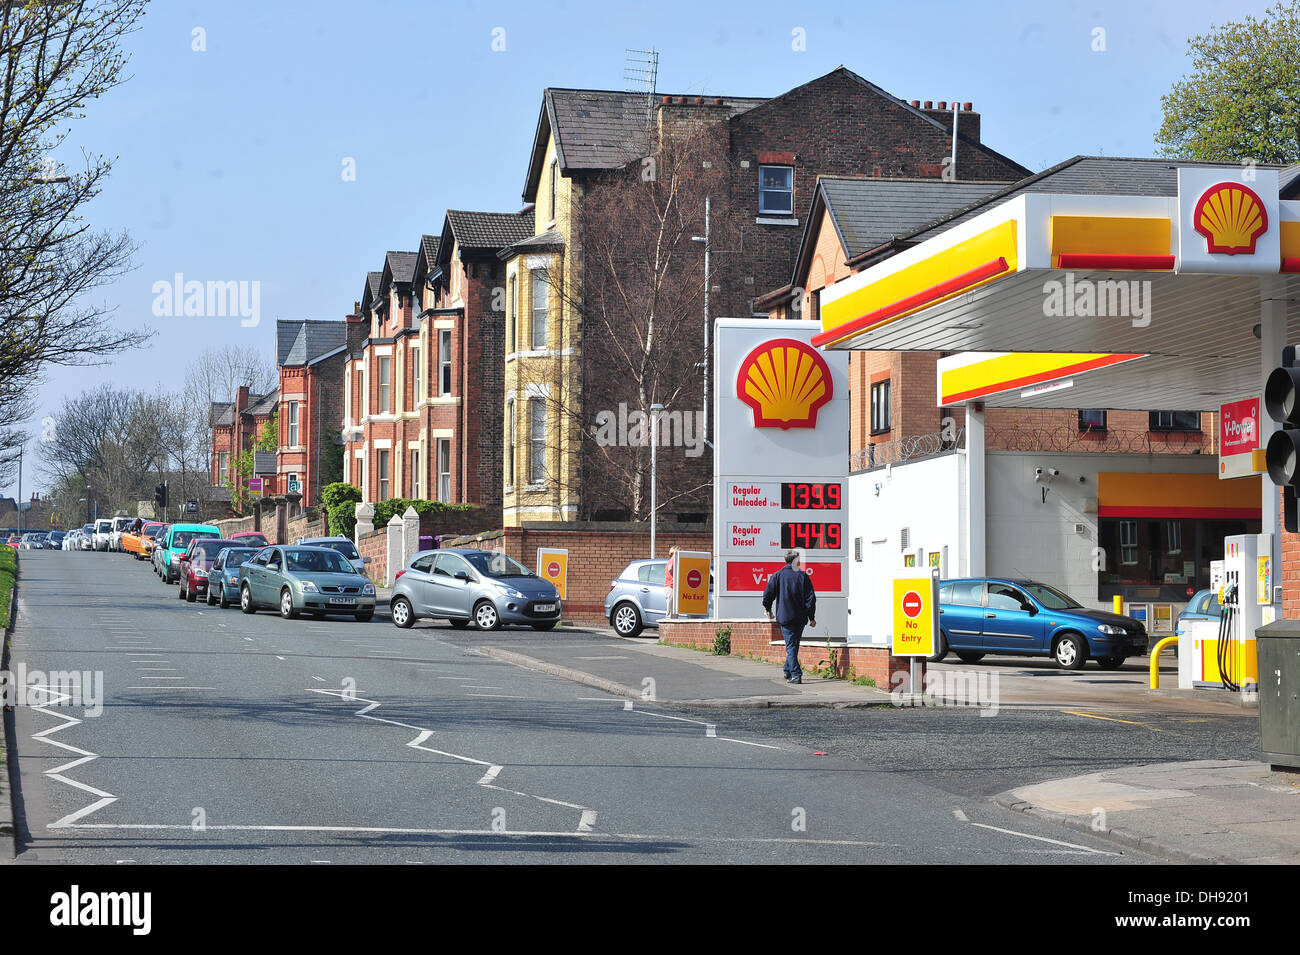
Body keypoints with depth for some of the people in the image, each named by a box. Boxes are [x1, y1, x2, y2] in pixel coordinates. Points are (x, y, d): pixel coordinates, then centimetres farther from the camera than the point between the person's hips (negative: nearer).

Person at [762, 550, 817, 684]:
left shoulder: (777, 576, -1)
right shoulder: (803, 576, 1)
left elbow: (768, 594, 0)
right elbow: (811, 597, 0)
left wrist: (768, 609, 19)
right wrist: (811, 617, 6)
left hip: (784, 617, -2)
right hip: (801, 618, 2)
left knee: (791, 646, -3)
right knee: (794, 645, 17)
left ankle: (796, 674, -15)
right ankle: (788, 671, 25)